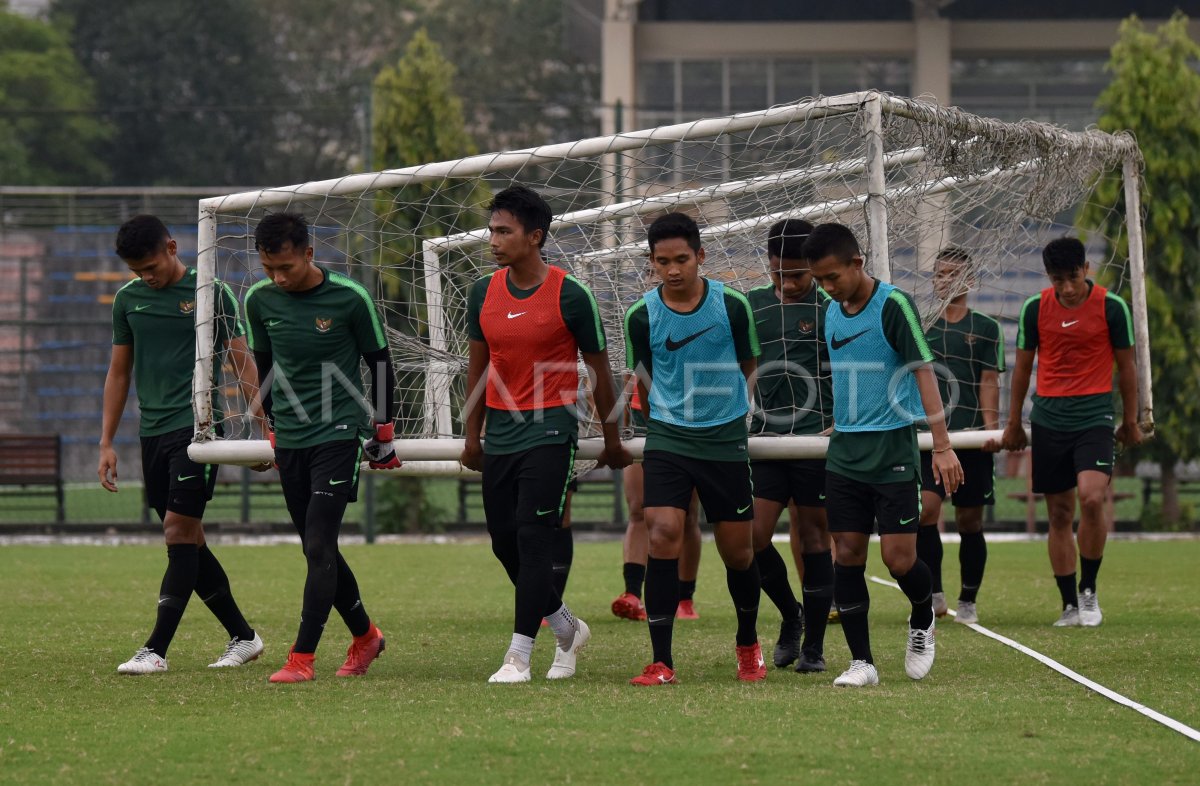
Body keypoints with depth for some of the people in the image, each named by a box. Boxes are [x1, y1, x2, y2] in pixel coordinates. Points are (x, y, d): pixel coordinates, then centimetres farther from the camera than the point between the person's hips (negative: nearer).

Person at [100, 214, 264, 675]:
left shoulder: (211, 293, -3)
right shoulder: (128, 299, 10)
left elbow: (242, 363, -1)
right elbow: (119, 372, 17)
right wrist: (106, 442, 12)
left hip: (197, 428, -6)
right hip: (153, 431, 6)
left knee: (179, 530, -13)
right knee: (189, 542, 7)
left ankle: (156, 650, -16)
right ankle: (243, 637, 17)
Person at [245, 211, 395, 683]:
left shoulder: (349, 298, -11)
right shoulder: (260, 300, 0)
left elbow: (379, 361, 1)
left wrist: (382, 433, 4)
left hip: (338, 434, -5)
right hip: (289, 441, 5)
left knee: (319, 547, -13)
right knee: (318, 552, 9)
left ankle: (303, 658, -12)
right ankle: (365, 636, 29)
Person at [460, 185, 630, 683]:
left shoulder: (570, 296, -9)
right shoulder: (483, 293, 5)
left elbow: (599, 369, 1)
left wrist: (612, 440, 6)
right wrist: (472, 436, 17)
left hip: (550, 431, -6)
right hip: (500, 433, 6)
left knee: (533, 540, -12)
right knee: (504, 542, 7)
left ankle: (519, 656, -10)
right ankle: (567, 629, 28)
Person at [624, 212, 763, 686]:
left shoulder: (732, 306, -6)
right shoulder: (642, 316, -5)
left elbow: (746, 369, 8)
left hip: (726, 441, 0)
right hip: (666, 441, 0)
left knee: (737, 550, 7)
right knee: (663, 536, -17)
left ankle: (748, 645, 33)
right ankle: (661, 662, -14)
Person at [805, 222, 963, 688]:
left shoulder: (893, 305, -10)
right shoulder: (833, 314, 10)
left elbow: (924, 373, -12)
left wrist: (942, 446, -16)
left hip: (892, 450, -6)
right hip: (844, 453, 6)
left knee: (898, 557, -8)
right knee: (848, 554, 0)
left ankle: (922, 621, 22)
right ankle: (861, 662, 4)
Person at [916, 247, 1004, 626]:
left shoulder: (986, 328, 6)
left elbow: (989, 383, 1)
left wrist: (991, 427, -11)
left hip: (972, 437, -1)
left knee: (970, 521, 4)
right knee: (925, 509, -17)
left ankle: (967, 602, 15)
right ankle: (934, 595, -9)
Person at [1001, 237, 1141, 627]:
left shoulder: (1111, 306, -4)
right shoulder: (1035, 309, 2)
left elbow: (1125, 366, 6)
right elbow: (1023, 365, 12)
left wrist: (1131, 421, 10)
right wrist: (1013, 423, 16)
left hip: (1094, 414, -3)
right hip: (1048, 416, 3)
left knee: (1092, 498, -21)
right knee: (1059, 514, 3)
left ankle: (1088, 590, -2)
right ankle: (1070, 605, 10)